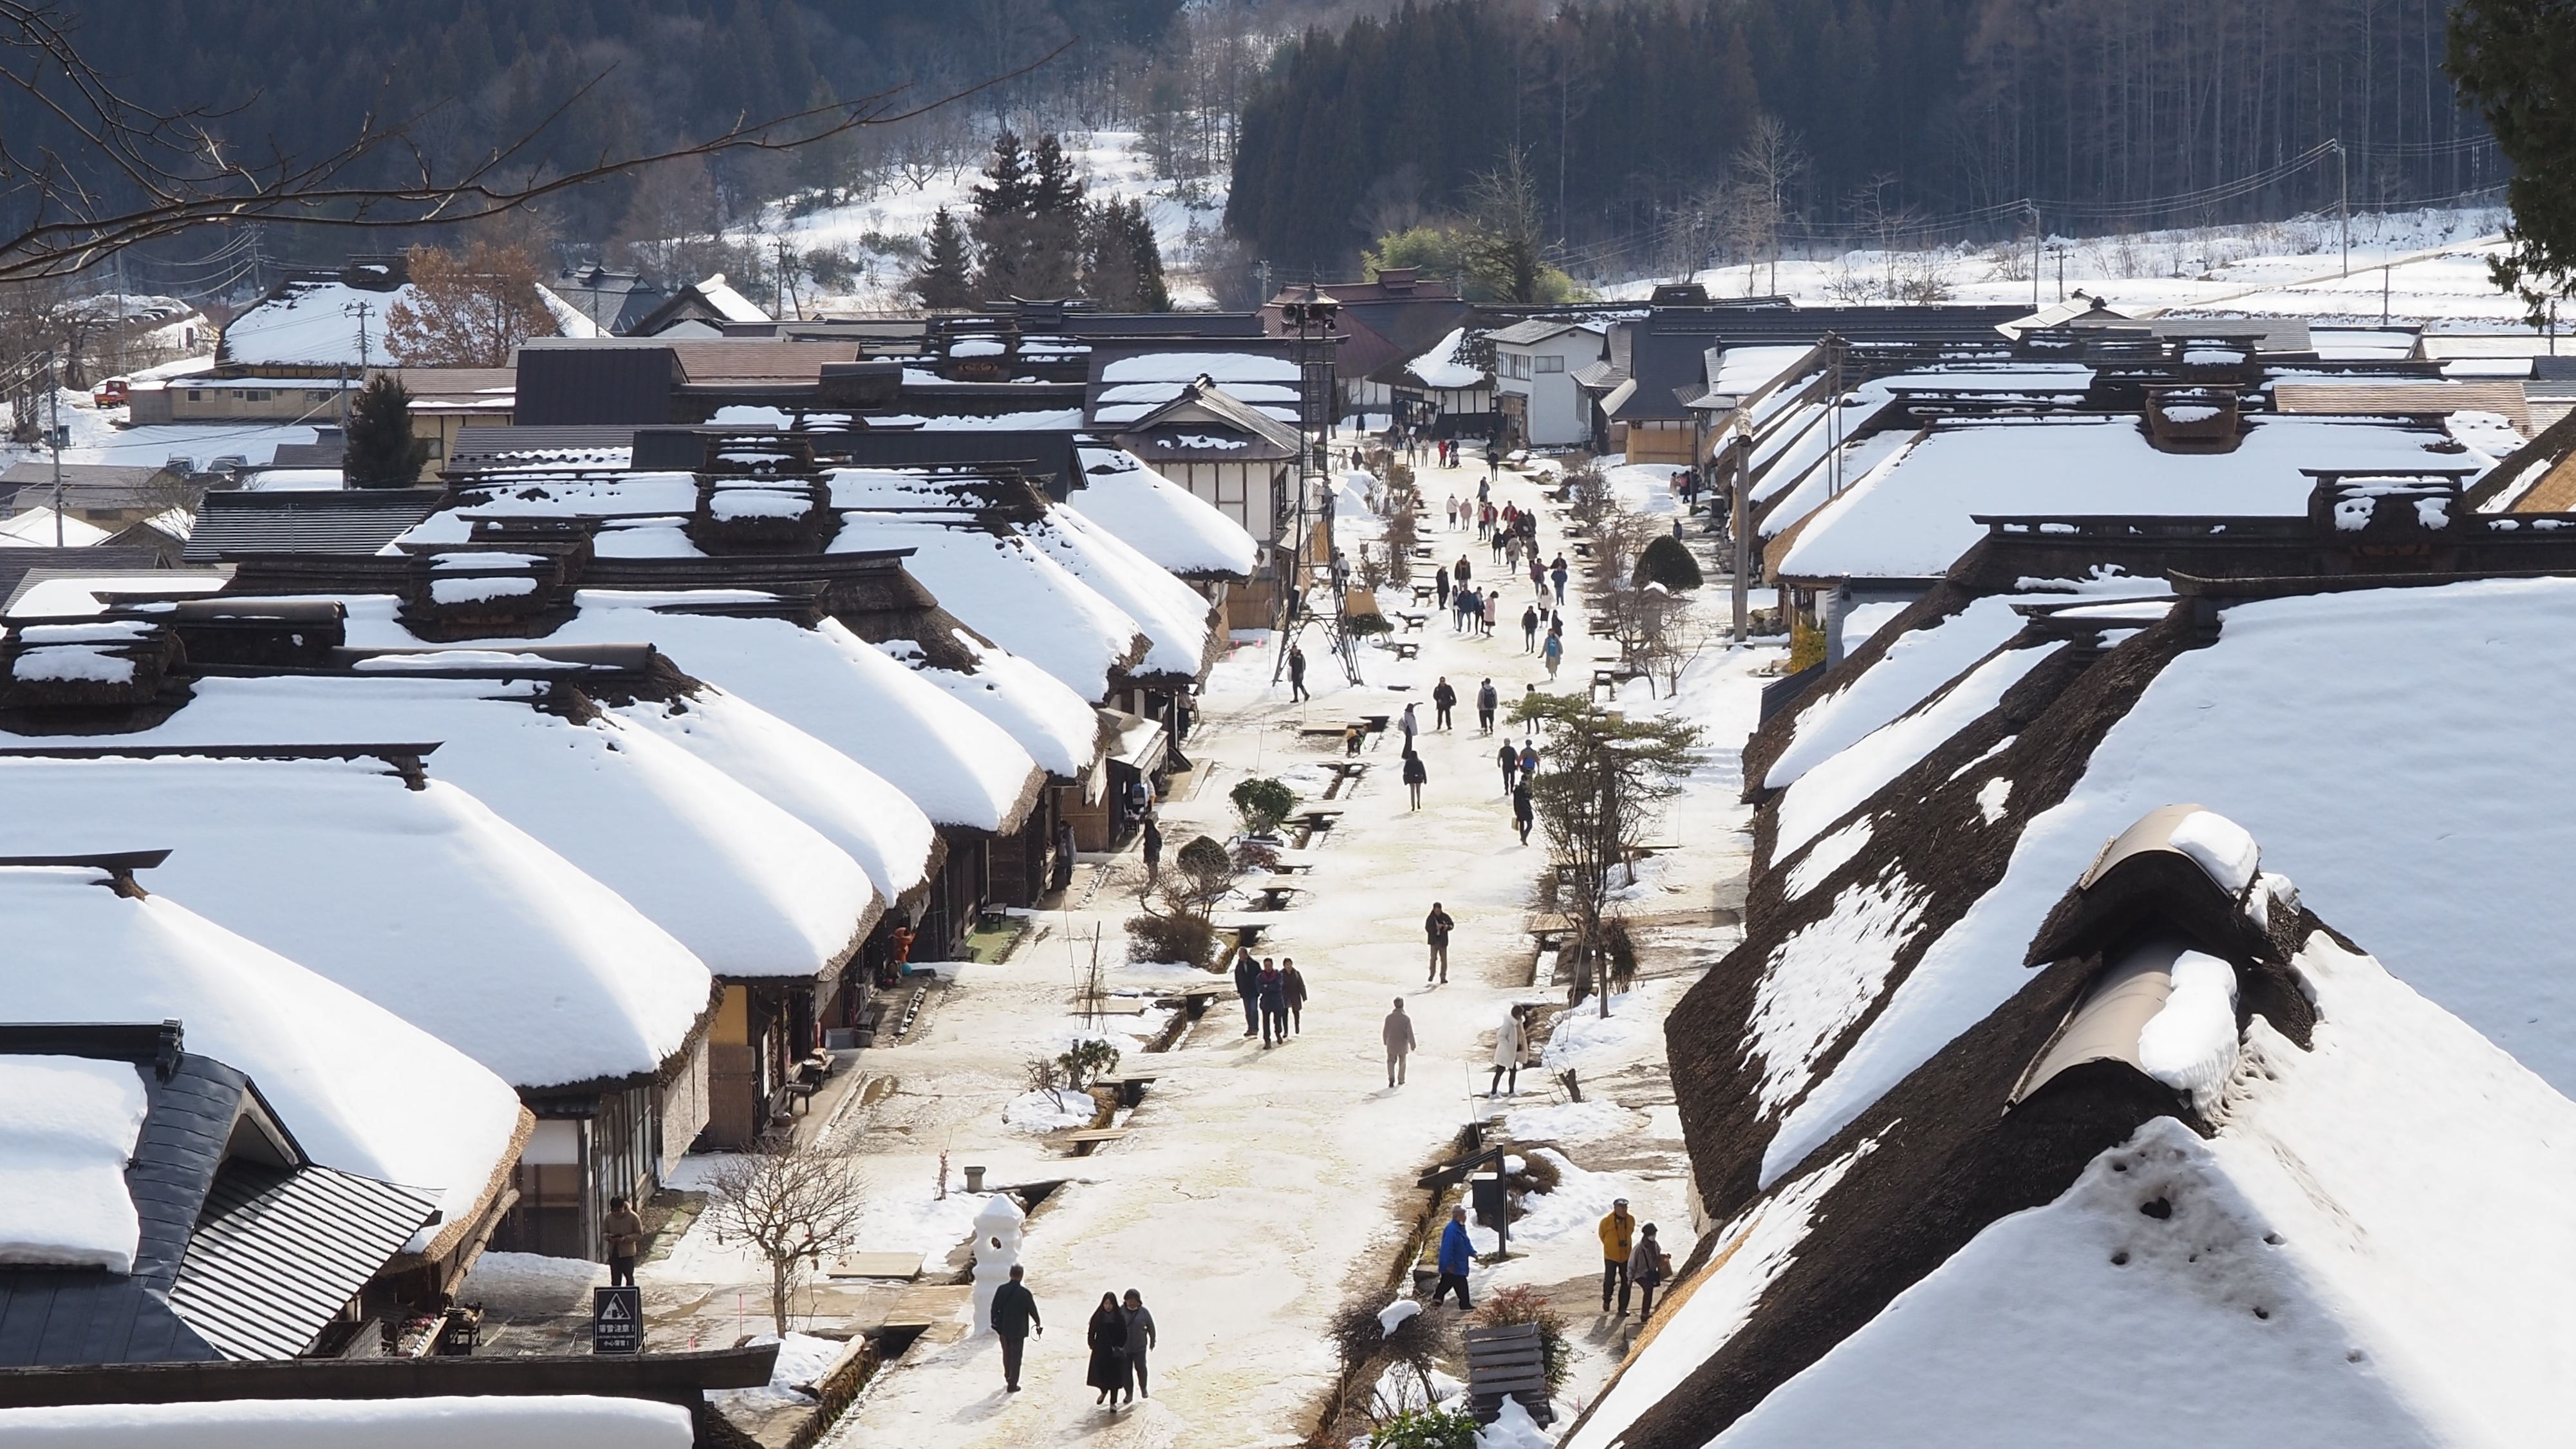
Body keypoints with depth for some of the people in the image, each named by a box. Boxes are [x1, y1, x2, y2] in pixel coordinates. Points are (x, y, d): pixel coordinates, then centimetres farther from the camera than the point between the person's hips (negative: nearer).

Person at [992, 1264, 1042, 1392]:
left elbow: (994, 1308, 0)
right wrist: (1038, 1324, 10)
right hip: (1018, 1330, -4)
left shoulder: (1001, 1290, -7)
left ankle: (1008, 1377, 40)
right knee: (1016, 1357, 6)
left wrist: (994, 1324, 13)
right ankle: (1012, 1385, 8)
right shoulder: (1024, 1293, -17)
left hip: (1003, 1328, 4)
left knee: (1007, 1354, 23)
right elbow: (1032, 1310, -8)